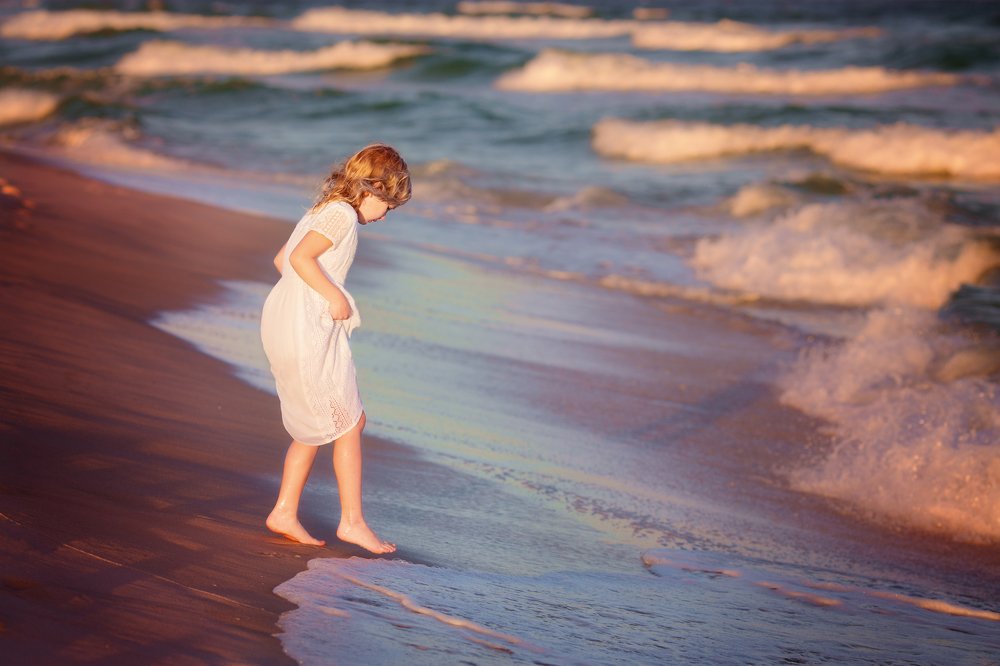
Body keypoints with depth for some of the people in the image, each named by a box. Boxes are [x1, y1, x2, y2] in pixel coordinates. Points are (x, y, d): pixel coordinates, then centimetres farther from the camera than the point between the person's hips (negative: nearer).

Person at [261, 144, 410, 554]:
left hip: (285, 324, 10)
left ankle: (284, 512, 19)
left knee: (317, 425, 17)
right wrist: (336, 297, -19)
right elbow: (300, 257, -26)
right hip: (306, 332, -10)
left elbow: (281, 258, 25)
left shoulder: (325, 210, 17)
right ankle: (352, 521, 5)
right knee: (348, 424, -1)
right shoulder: (343, 214, -13)